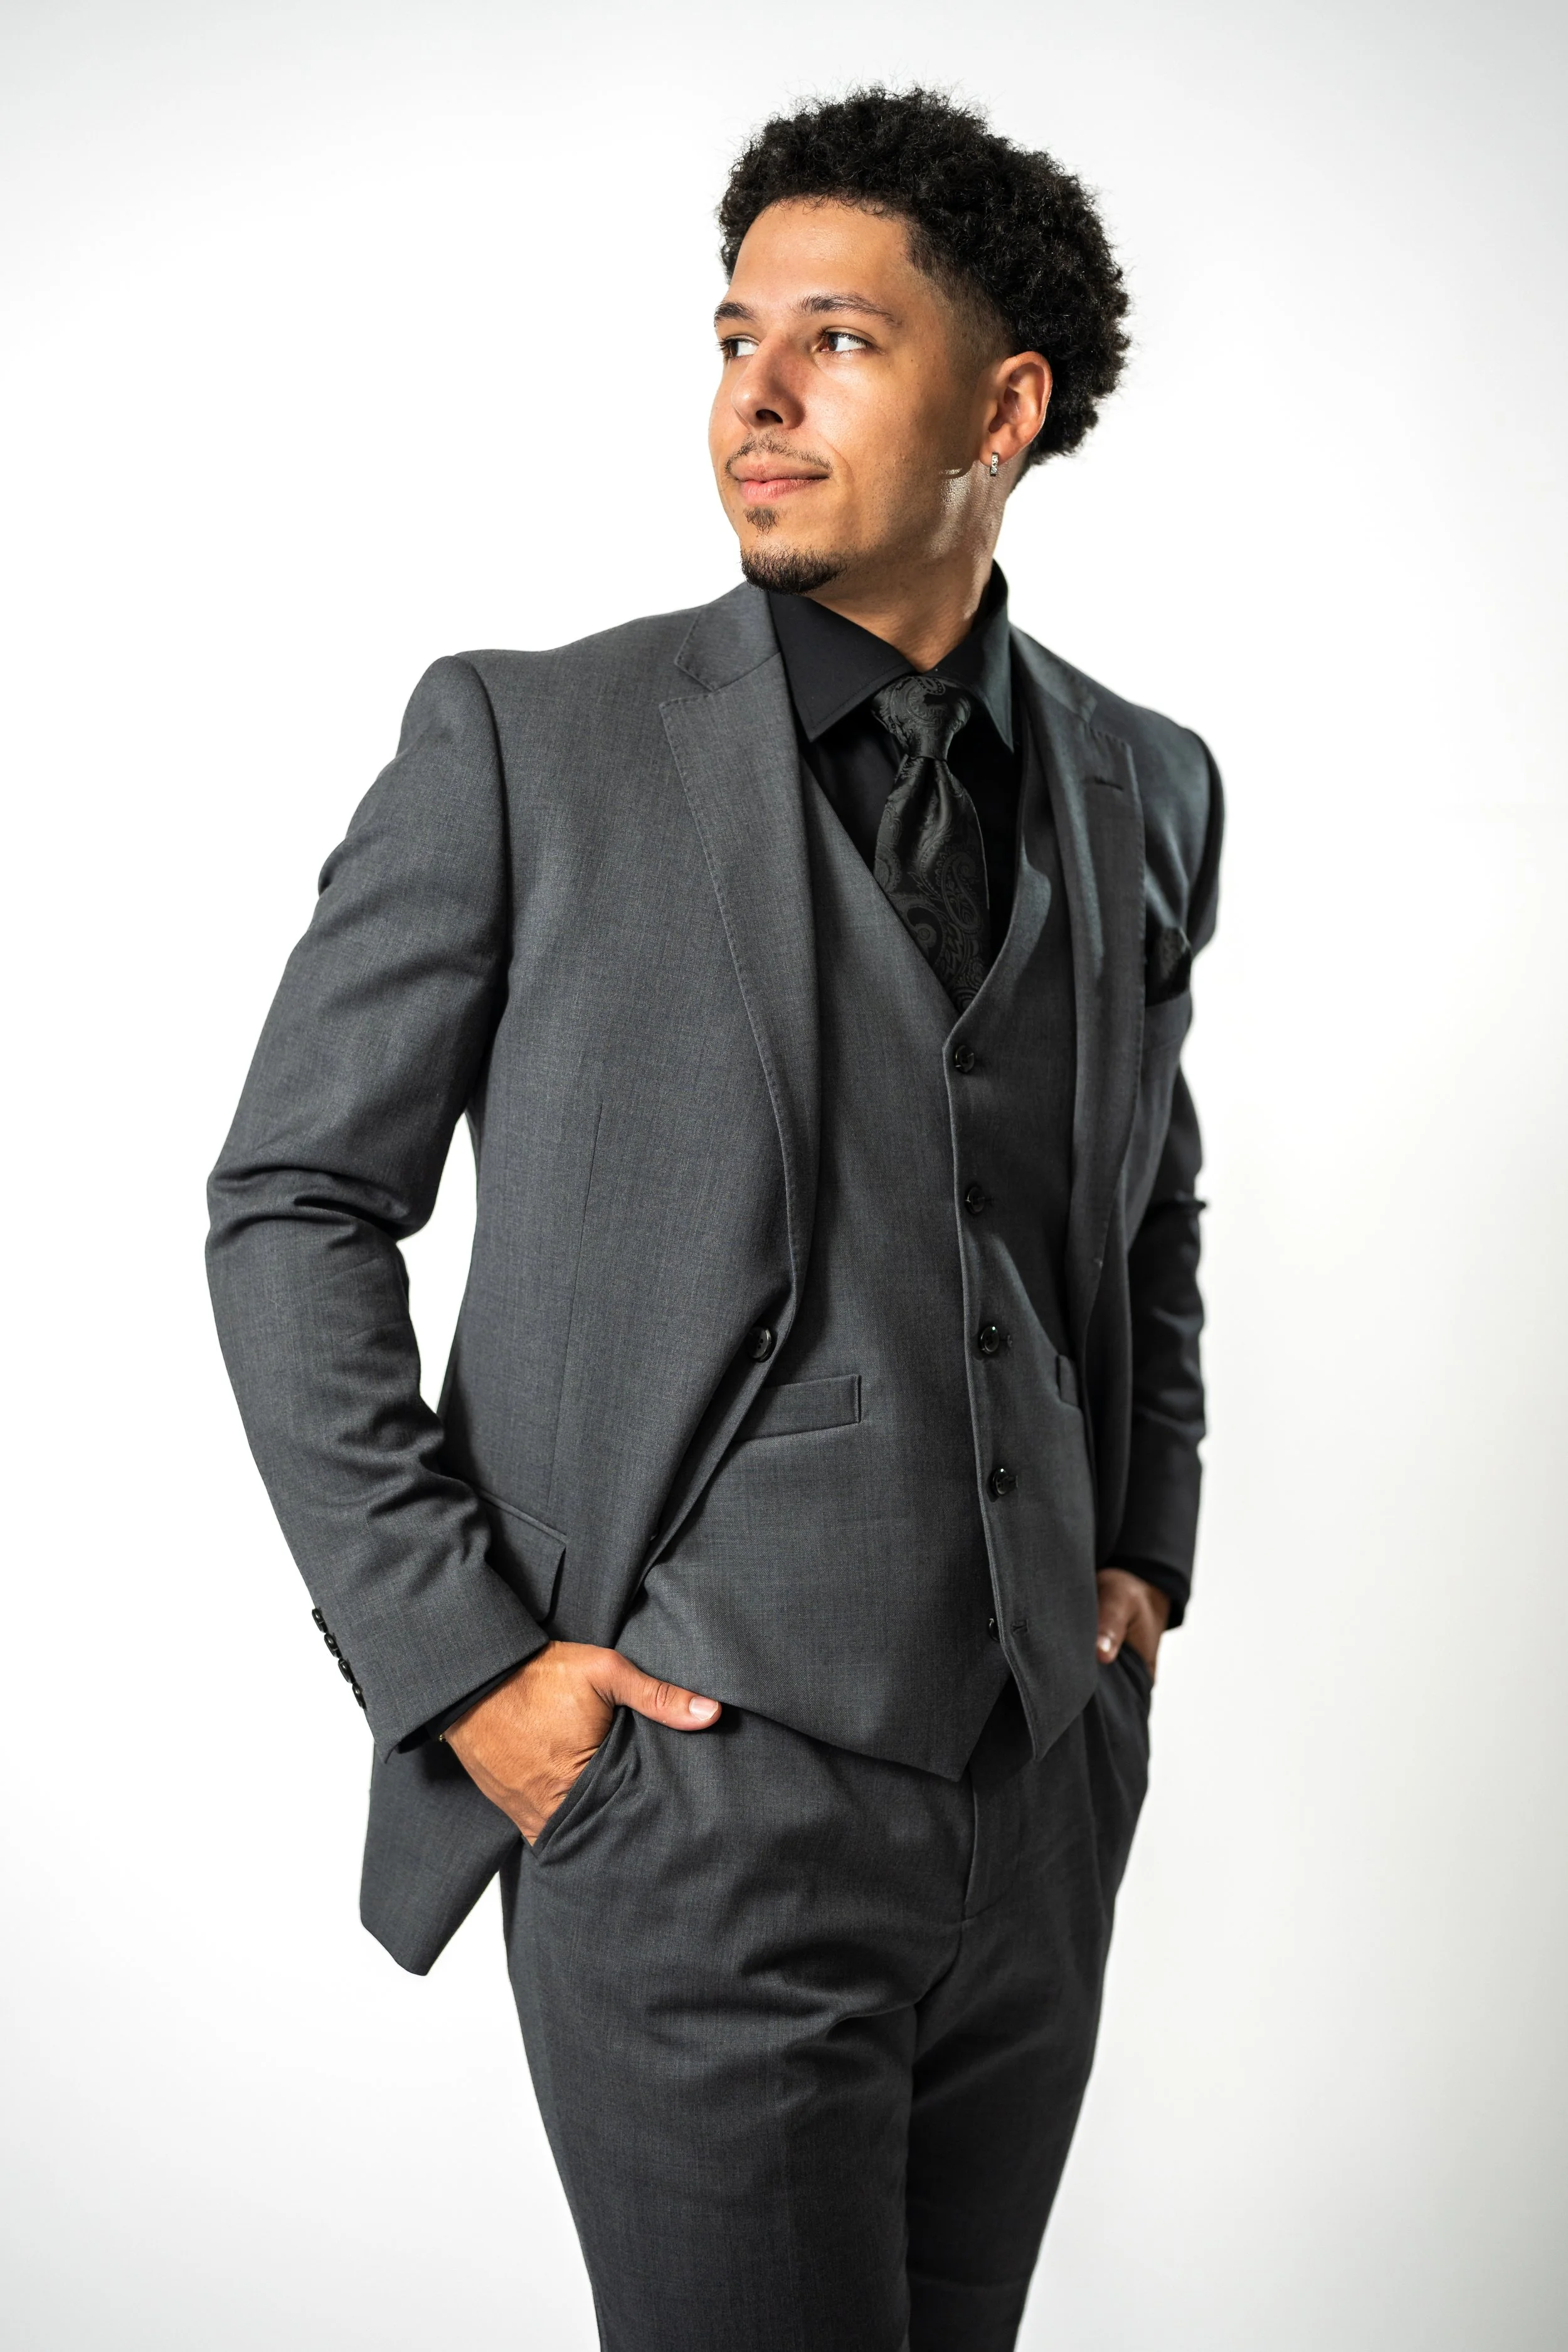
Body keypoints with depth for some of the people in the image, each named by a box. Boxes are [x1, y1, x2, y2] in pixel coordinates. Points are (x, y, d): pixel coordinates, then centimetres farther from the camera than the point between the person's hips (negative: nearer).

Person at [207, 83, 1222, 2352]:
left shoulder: (1146, 789, 6)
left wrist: (1147, 1550, 12)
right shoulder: (531, 743, -7)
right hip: (698, 1802, -4)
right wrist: (457, 1659, -10)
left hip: (1044, 1798, 5)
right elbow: (294, 1208, -4)